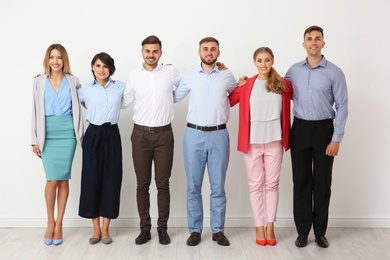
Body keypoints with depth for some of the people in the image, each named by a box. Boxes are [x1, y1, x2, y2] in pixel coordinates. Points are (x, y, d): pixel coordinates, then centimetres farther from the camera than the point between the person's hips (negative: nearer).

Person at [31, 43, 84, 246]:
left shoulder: (73, 81, 6)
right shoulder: (39, 82, 6)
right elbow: (36, 112, 6)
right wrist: (35, 139, 3)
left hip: (67, 133, 0)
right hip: (48, 134, 0)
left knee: (63, 179, 1)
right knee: (52, 179, -7)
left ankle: (59, 224, 13)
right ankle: (50, 222, 14)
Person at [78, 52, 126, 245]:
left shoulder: (120, 87, 3)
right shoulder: (85, 90, 4)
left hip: (112, 135, 0)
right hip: (93, 135, 0)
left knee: (111, 180, 2)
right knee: (91, 179, 0)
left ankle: (105, 229, 14)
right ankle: (96, 229, 13)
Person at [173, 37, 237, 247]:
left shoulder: (227, 76, 6)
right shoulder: (189, 76, 4)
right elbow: (174, 97, 12)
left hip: (219, 135, 0)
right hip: (194, 134, 0)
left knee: (218, 186, 6)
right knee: (193, 186, 5)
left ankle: (218, 230, 18)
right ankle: (195, 230, 17)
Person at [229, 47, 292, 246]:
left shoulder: (283, 84, 1)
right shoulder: (246, 85, 0)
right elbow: (227, 101, 4)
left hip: (274, 141, 1)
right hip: (252, 141, 0)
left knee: (272, 183, 7)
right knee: (255, 184, 6)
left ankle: (270, 226, 18)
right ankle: (259, 226, 16)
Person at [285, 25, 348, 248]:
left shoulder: (334, 72, -4)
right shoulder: (294, 70, 6)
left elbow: (342, 106, -5)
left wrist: (336, 139, -10)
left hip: (324, 129, -2)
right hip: (300, 129, 2)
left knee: (322, 182, 5)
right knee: (301, 181, 6)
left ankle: (320, 232, 19)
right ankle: (303, 231, 17)